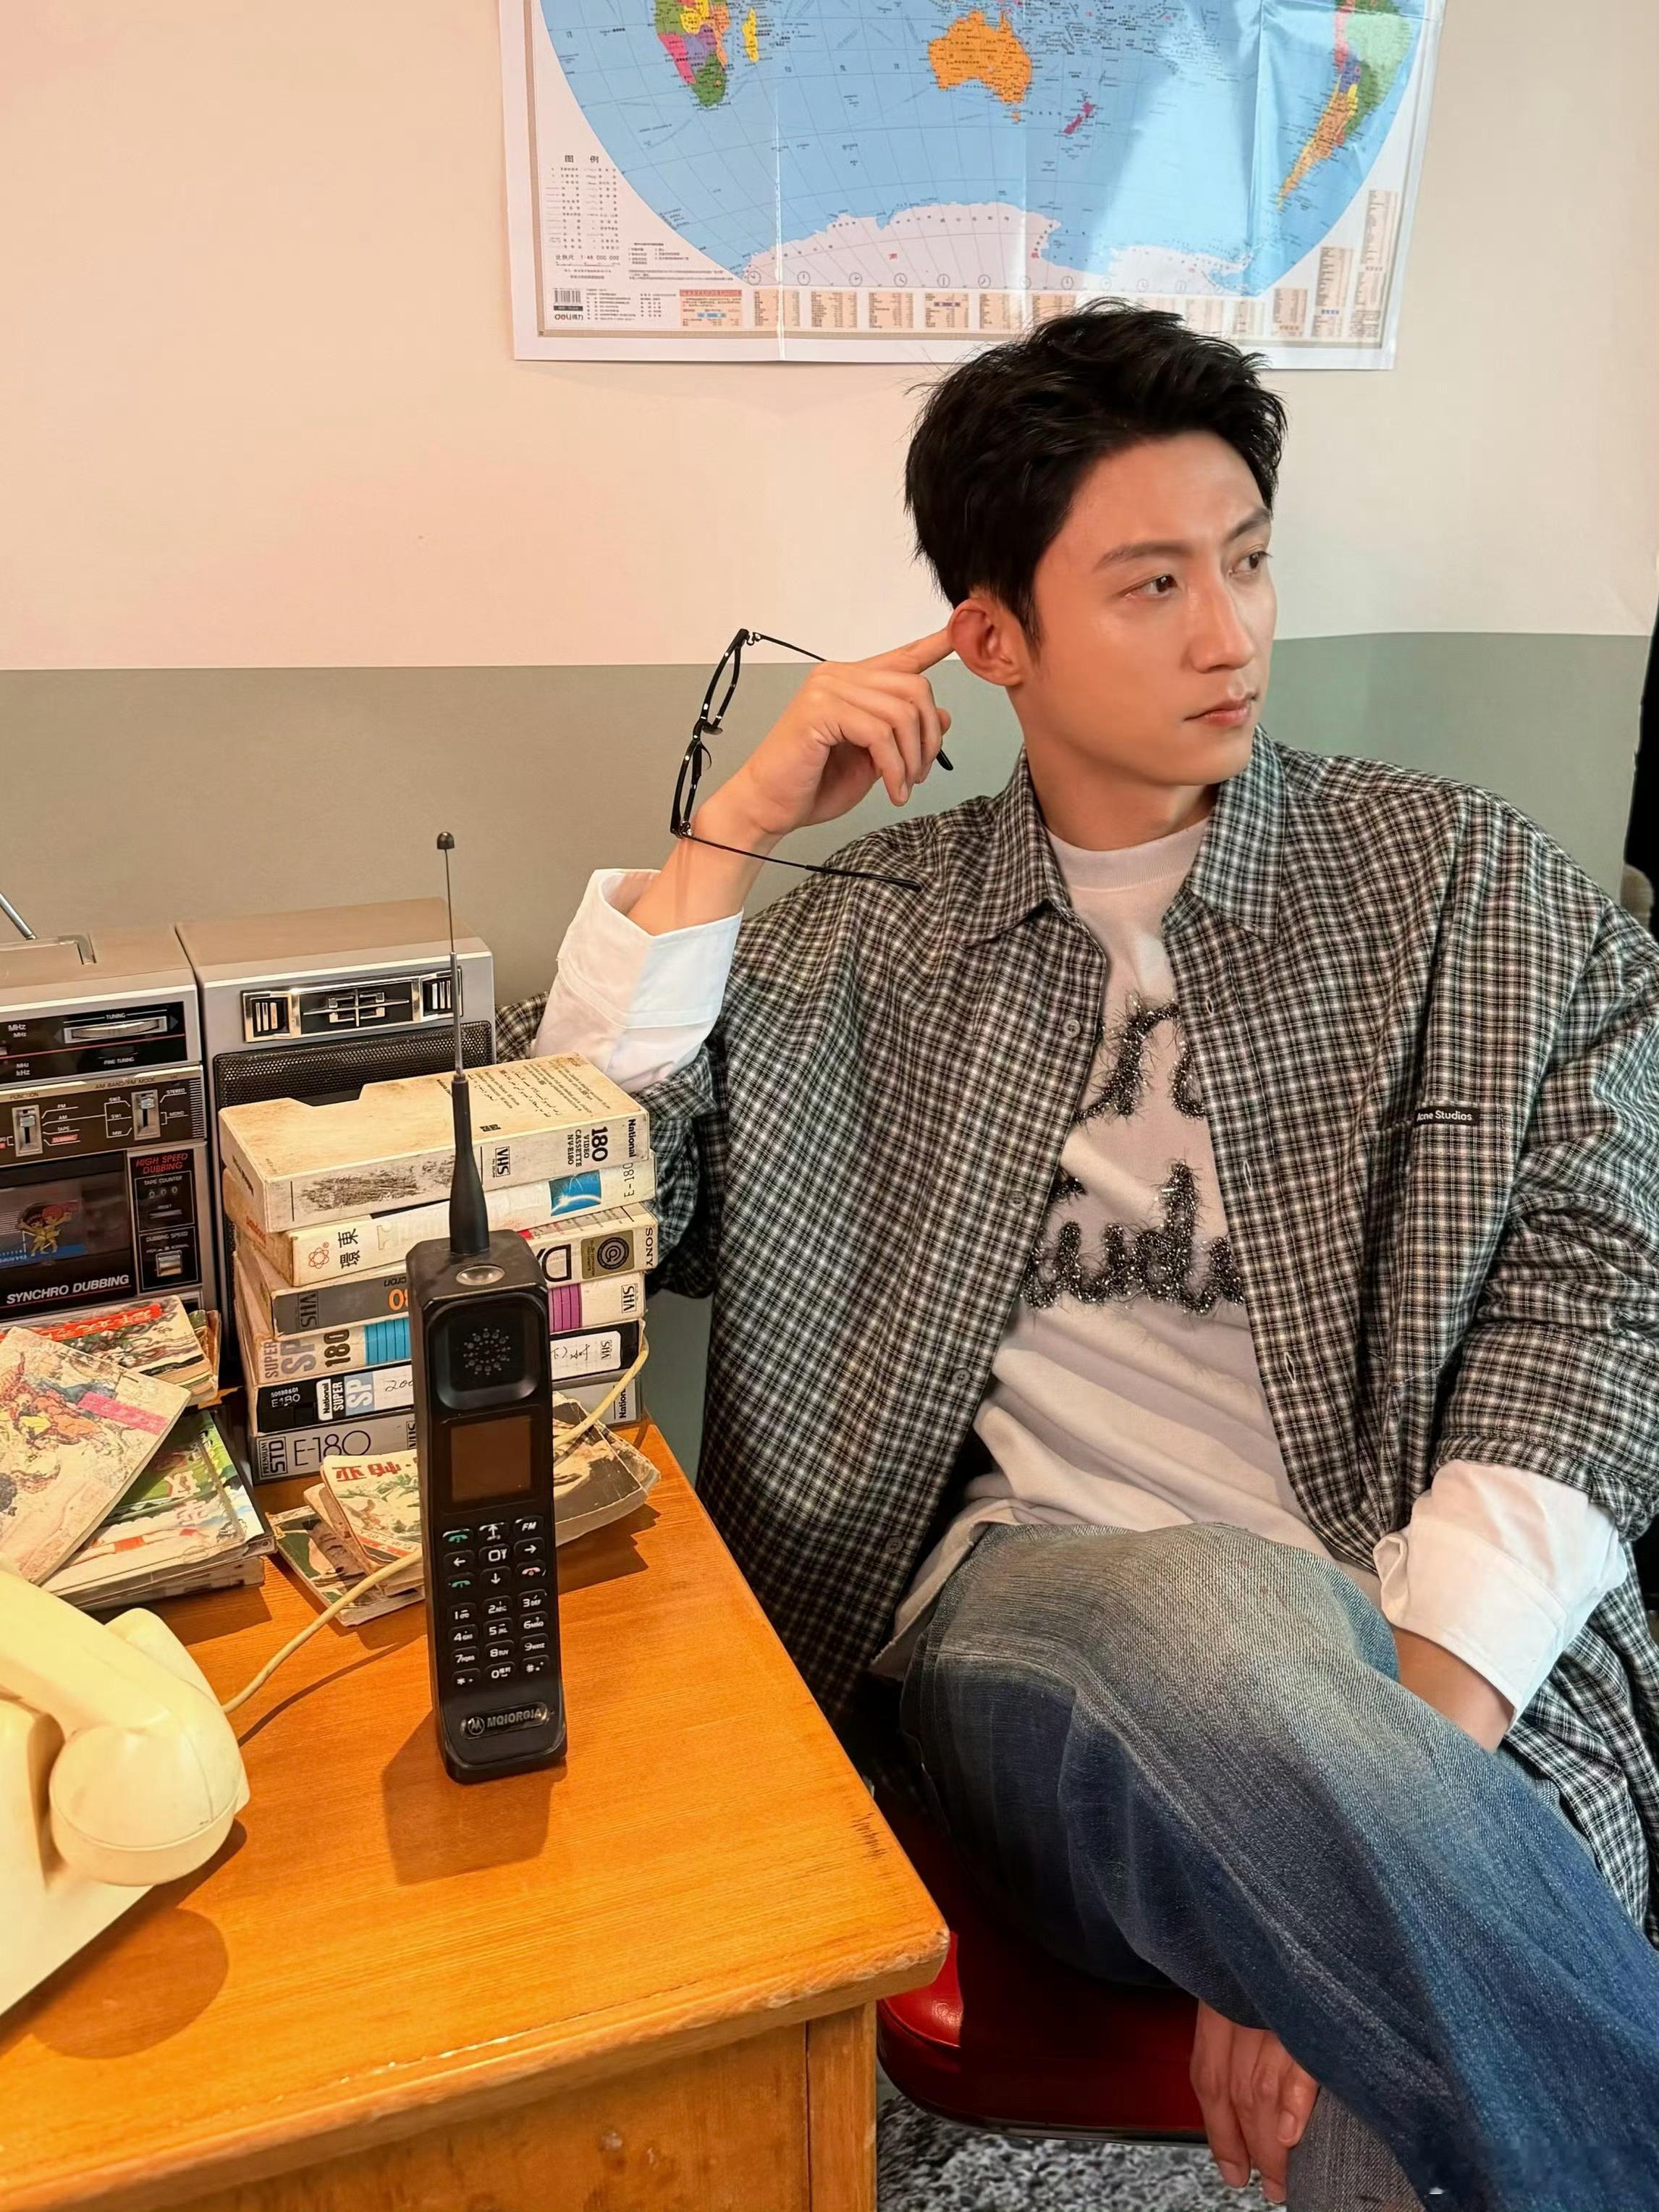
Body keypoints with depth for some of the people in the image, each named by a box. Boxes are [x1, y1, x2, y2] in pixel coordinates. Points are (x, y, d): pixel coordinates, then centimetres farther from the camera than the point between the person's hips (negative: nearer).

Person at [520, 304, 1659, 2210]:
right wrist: (727, 836, 1)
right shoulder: (869, 934, 14)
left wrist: (1412, 1724, -17)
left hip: (1450, 1664, 0)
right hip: (1034, 1610, 1)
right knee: (1217, 1609, -34)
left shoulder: (1475, 889, 10)